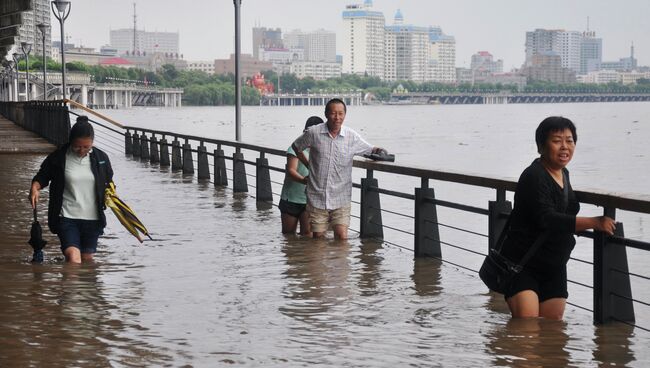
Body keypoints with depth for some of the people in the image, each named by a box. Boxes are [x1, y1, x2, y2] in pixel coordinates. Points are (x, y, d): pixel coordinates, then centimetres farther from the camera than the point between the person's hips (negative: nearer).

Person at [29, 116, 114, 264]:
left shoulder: (101, 158, 2)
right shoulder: (58, 158, -6)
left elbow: (108, 182, 17)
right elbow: (42, 176, 7)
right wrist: (35, 187, -14)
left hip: (92, 218, 3)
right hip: (67, 217, -3)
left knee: (87, 259, 12)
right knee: (73, 258, -19)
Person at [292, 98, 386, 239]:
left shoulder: (352, 136, -1)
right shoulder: (314, 133, -3)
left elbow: (370, 150, 12)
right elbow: (296, 147, 14)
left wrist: (379, 151, -11)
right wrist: (309, 165, 9)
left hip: (341, 198, 0)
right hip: (317, 198, 0)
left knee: (342, 237, -10)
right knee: (318, 237, 3)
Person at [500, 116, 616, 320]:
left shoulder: (563, 174, 11)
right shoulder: (534, 177, -17)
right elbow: (547, 219, -30)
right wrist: (593, 223, -34)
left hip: (554, 267, 8)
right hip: (522, 264, -8)